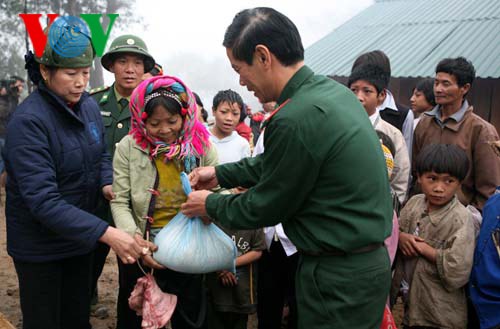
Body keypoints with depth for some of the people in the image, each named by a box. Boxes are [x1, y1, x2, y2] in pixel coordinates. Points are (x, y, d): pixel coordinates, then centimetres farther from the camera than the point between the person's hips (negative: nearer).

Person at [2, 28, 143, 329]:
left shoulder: (89, 106, -3)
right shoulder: (28, 121, -24)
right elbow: (43, 200, -30)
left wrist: (107, 183, -10)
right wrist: (106, 233, -37)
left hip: (80, 235, 6)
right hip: (40, 245, -5)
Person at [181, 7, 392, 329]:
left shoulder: (295, 120, -26)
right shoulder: (333, 91, 3)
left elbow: (263, 208, -13)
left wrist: (210, 205, 4)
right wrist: (220, 174, 18)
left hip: (339, 278, -9)